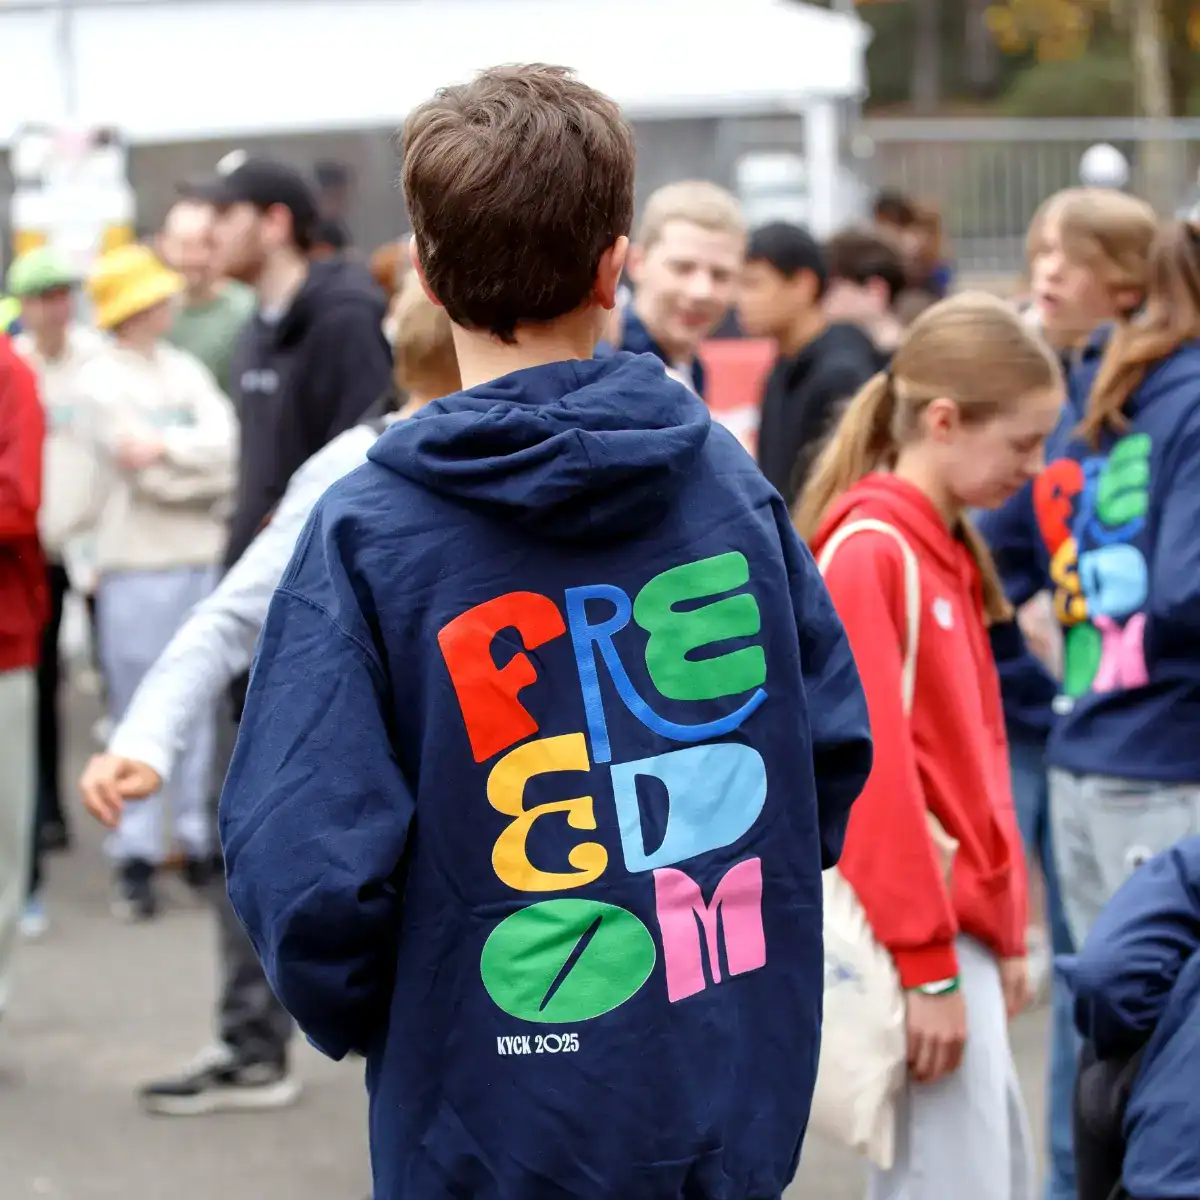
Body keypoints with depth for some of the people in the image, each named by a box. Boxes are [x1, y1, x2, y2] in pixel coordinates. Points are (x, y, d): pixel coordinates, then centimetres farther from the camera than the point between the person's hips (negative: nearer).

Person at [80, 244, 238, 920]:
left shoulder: (187, 371, 13)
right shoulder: (103, 380, -3)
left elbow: (224, 441, -1)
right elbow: (145, 472, -11)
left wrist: (165, 446, -12)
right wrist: (211, 481, -3)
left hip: (205, 558, 5)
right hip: (138, 564, -5)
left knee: (204, 700, 8)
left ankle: (201, 838, 16)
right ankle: (137, 855, 2)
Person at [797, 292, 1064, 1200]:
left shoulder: (950, 552, 13)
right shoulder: (868, 551, -14)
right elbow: (871, 770, -19)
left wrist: (1006, 929, 16)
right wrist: (927, 963, -19)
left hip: (963, 924, 9)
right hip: (916, 940, -9)